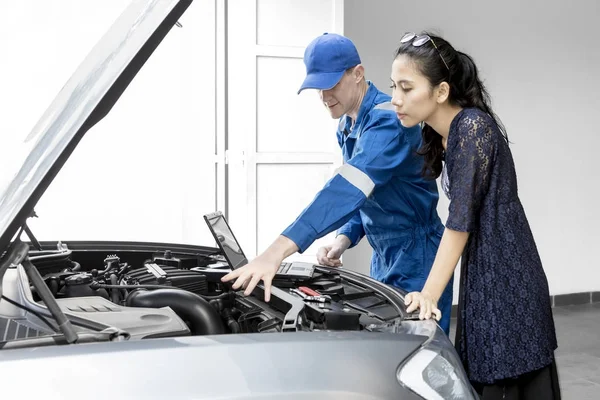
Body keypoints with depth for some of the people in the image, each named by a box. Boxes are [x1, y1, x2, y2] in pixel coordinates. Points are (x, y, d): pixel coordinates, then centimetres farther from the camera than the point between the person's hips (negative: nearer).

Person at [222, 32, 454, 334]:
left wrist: (278, 250, -46)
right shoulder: (346, 127, 8)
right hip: (383, 257, 9)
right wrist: (345, 238, -5)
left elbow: (350, 187, -37)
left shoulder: (388, 119, -23)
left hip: (417, 257, -9)